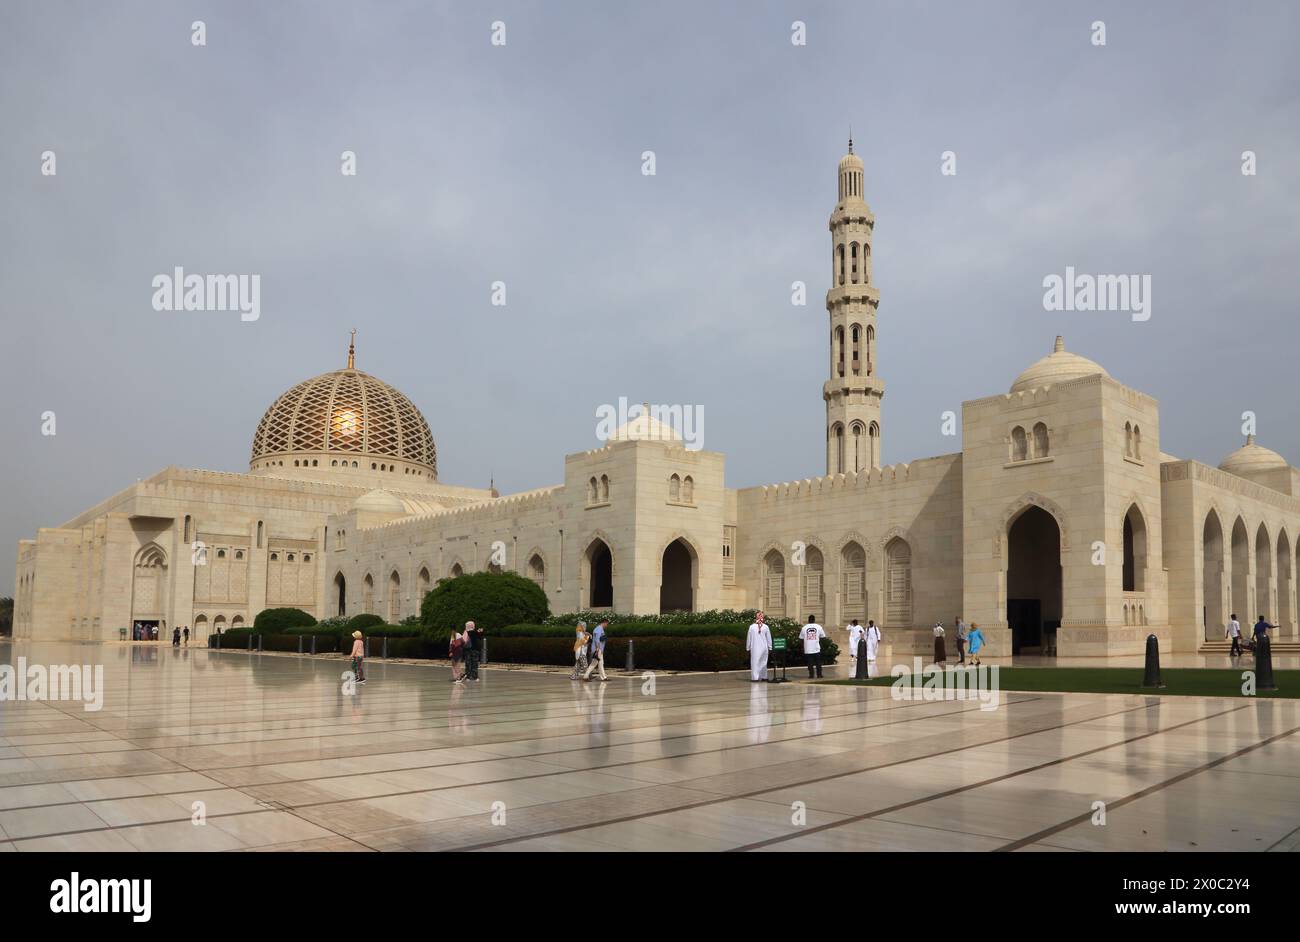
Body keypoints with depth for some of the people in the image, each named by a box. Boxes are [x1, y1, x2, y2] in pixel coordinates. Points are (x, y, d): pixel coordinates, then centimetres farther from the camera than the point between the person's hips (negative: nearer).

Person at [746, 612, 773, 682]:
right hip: (764, 647, 1)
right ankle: (764, 677, 12)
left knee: (755, 662, 2)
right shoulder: (766, 627, -3)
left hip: (755, 648, -1)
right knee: (763, 662, 8)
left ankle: (755, 677, 1)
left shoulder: (752, 627, -5)